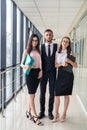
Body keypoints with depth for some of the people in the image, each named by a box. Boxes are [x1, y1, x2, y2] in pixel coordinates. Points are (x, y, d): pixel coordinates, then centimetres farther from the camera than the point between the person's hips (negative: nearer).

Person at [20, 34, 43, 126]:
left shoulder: (38, 51, 11)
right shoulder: (26, 51, 0)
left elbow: (40, 63, 14)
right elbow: (22, 64, -1)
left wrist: (41, 70, -5)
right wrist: (25, 66, -24)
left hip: (37, 73, 5)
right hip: (30, 73, -5)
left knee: (32, 94, 11)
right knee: (31, 95, -5)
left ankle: (29, 112, 25)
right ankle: (34, 116, -3)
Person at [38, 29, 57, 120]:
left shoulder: (56, 46, 3)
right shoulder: (41, 46, 2)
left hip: (53, 72, 0)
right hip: (44, 72, 0)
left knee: (52, 93, 8)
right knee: (42, 93, 7)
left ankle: (50, 112, 21)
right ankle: (42, 112, 19)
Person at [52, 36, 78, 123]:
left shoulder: (71, 53, 2)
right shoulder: (57, 53, 8)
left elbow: (76, 65, 2)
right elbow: (55, 65, 7)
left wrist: (69, 61, -15)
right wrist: (61, 64, -12)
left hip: (68, 75, -2)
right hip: (60, 75, 2)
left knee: (66, 95, 6)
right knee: (56, 95, -2)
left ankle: (64, 114, 19)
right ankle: (56, 114, 11)